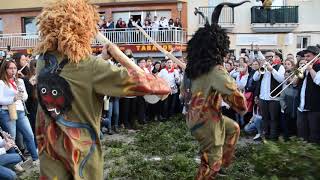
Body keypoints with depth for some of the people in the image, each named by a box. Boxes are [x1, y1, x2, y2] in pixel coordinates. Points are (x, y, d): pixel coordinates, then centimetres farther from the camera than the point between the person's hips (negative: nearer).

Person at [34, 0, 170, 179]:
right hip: (80, 148, -5)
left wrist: (102, 58, 10)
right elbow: (135, 80, -26)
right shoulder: (91, 67, -25)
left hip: (50, 142, 5)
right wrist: (163, 86, -10)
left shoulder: (44, 61, -3)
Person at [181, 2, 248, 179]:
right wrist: (243, 109, -8)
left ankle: (223, 162, 36)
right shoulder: (216, 70, -25)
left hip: (196, 115, 9)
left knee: (233, 128, 28)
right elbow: (235, 96, -28)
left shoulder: (193, 66, 1)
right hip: (206, 120, -9)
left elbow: (184, 89, 14)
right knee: (211, 164, 8)